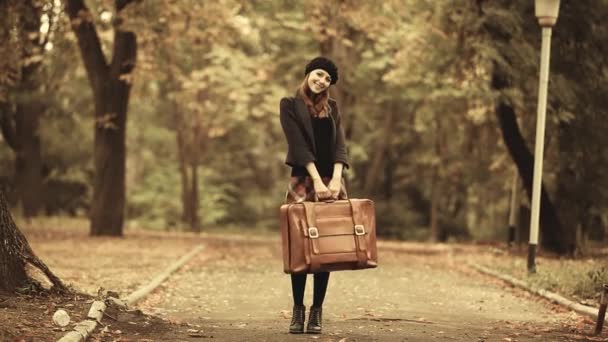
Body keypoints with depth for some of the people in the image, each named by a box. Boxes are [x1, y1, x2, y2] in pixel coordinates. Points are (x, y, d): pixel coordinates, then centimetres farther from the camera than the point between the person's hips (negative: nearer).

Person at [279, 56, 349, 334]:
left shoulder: (332, 107, 15)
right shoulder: (290, 104, 3)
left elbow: (339, 144, 3)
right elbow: (299, 144, -8)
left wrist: (336, 178, -14)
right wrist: (316, 180, -18)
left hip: (332, 181, 3)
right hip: (303, 181, -3)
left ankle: (317, 311, 4)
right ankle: (298, 309, 5)